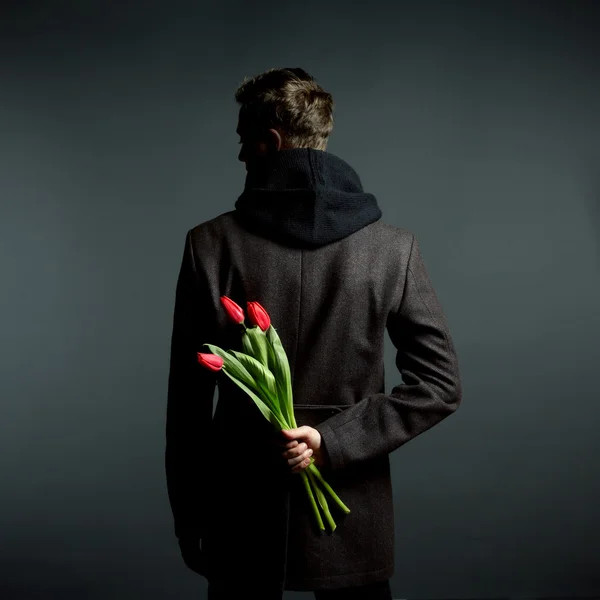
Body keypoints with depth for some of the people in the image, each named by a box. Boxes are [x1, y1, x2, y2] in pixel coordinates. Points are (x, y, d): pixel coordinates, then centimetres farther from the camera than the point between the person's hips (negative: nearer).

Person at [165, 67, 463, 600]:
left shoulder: (211, 245, -10)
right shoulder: (394, 246, -6)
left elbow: (187, 399, -6)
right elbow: (441, 384, -8)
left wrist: (188, 521, 4)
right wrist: (334, 440, -10)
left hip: (242, 520, 0)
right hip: (353, 524, 1)